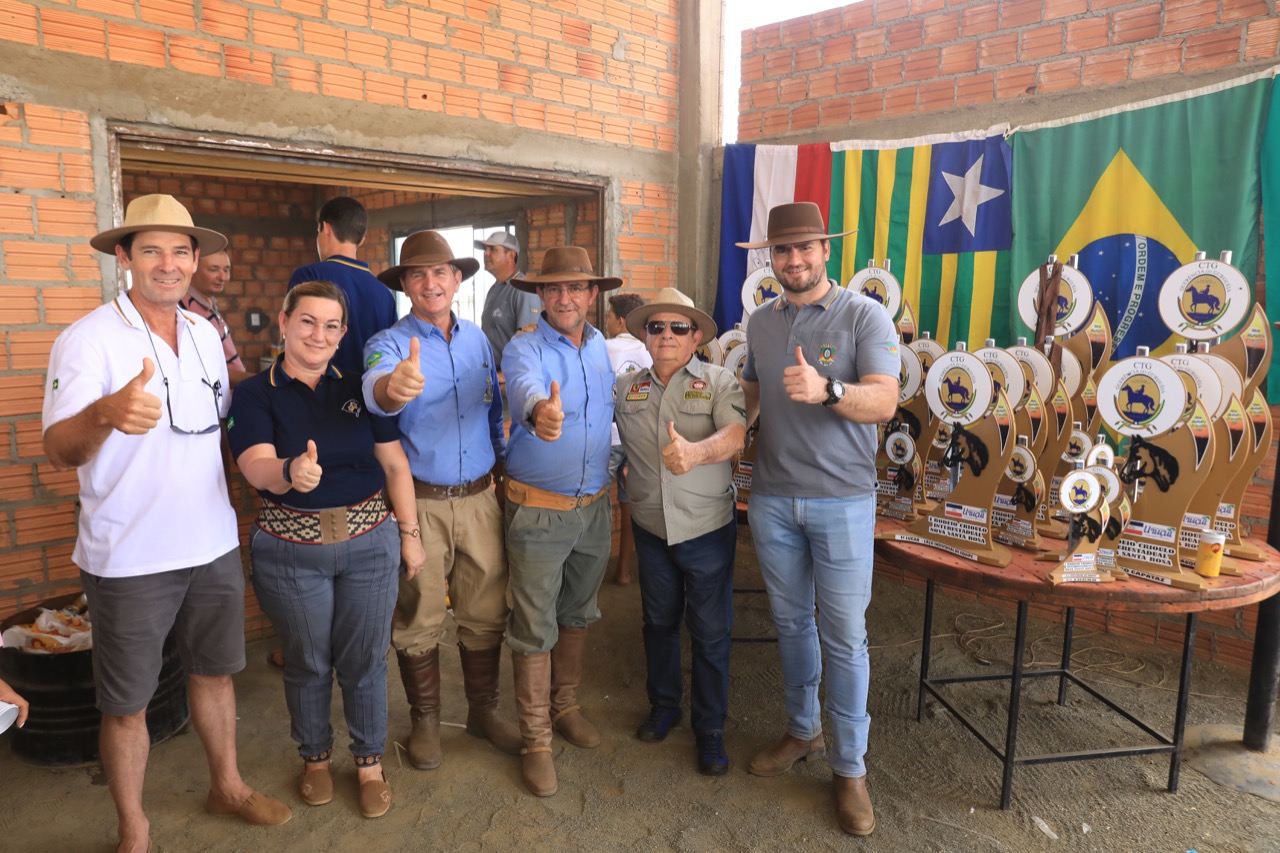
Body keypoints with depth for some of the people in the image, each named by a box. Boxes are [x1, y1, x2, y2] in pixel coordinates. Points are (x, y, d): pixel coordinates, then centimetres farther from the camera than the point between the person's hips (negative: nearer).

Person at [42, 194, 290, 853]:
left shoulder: (205, 334, 6)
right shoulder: (88, 339, -13)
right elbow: (58, 451, -24)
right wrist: (105, 413, -43)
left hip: (213, 545, 5)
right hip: (130, 559, -5)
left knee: (214, 671, 20)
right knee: (127, 703, 10)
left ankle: (226, 786, 41)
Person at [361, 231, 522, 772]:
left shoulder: (477, 338, 7)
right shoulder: (389, 344, -8)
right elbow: (376, 387, -33)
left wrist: (503, 460, 18)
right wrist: (394, 386, -56)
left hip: (479, 498, 4)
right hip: (419, 503, -3)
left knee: (485, 614, 12)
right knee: (419, 621, 9)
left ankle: (484, 710, 32)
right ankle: (425, 721, 30)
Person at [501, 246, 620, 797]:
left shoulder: (602, 347, 5)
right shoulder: (524, 348, -13)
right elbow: (525, 384, -38)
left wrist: (617, 479, 14)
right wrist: (540, 411, -60)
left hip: (594, 507, 6)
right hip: (538, 511, -5)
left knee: (578, 614, 19)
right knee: (535, 628, 3)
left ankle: (565, 705, 39)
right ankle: (535, 740, 19)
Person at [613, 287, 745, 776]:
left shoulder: (720, 382, -7)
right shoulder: (625, 387, 4)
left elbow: (735, 435, -24)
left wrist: (696, 452, -43)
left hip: (708, 528, -3)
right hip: (651, 528, 3)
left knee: (710, 632, 7)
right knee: (659, 622, 18)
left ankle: (710, 728, 26)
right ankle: (663, 706, 40)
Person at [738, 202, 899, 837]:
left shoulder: (865, 316, -8)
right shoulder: (760, 321, 8)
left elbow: (884, 402, -18)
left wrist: (826, 390, -36)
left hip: (841, 502, -4)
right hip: (771, 498, 5)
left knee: (844, 637, 3)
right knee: (790, 622, 16)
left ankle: (850, 767, 20)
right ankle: (802, 731, 36)